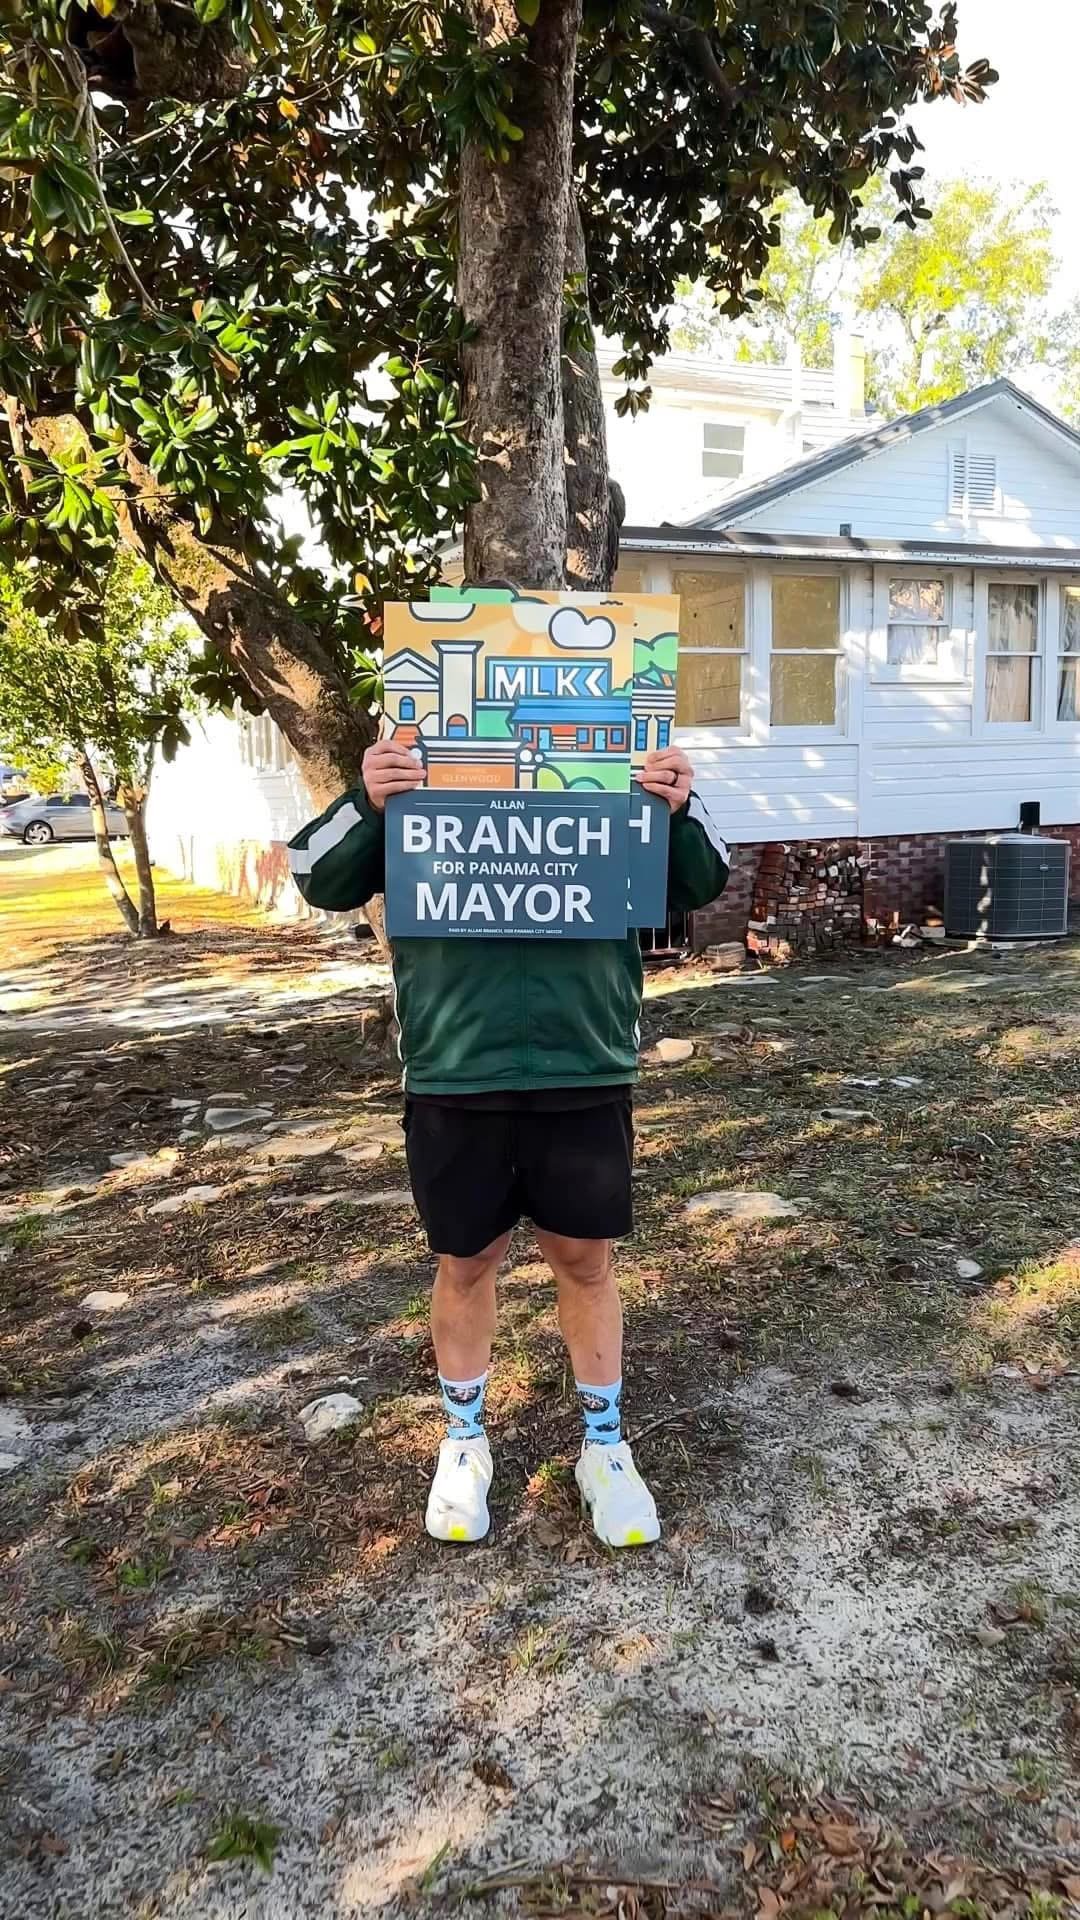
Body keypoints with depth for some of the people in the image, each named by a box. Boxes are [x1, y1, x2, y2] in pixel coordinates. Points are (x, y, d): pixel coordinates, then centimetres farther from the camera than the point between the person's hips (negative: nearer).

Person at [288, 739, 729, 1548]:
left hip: (586, 1076, 0)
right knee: (466, 1264, 15)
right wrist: (365, 804, -22)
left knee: (588, 1262, 13)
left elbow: (702, 882, 2)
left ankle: (605, 1445, 34)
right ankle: (464, 1441, 38)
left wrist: (683, 808, -18)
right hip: (456, 1080, 0)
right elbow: (320, 880, -2)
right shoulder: (411, 784, 3)